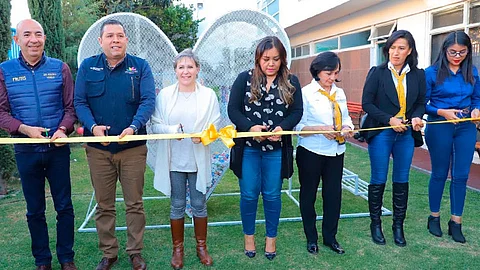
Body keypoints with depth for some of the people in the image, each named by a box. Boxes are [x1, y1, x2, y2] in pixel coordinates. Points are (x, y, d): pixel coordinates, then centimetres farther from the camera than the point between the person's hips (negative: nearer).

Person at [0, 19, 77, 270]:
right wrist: (25, 129, -15)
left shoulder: (59, 68, 2)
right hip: (26, 150, 1)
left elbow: (71, 106, 2)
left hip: (58, 148, 0)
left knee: (64, 206, 7)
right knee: (35, 210, 12)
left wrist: (63, 129, -16)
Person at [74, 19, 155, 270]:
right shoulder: (88, 66, 4)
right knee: (104, 205, 11)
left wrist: (133, 127, -26)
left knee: (134, 204, 7)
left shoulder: (140, 66, 0)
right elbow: (79, 102, 1)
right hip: (98, 148, 2)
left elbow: (148, 101, -9)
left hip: (133, 147, -1)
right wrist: (93, 126, -18)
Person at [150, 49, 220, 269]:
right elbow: (155, 125, -1)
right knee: (177, 205, 10)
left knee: (199, 204, 10)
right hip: (173, 159, 0)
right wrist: (172, 129, -20)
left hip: (198, 159, 0)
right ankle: (177, 249, 27)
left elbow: (215, 126, 0)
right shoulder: (165, 94, 0)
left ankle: (201, 247, 29)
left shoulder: (208, 95, 0)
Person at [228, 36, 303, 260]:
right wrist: (250, 127, -22)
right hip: (248, 147, 0)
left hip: (276, 149, 1)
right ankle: (249, 235, 28)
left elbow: (297, 111, -1)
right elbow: (233, 109, -5)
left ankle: (271, 237, 27)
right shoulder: (245, 79, 0)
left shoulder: (291, 82, 4)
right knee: (249, 194, 7)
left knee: (272, 195, 9)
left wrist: (282, 128, -21)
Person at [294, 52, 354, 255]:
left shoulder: (340, 93, 8)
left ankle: (330, 237, 28)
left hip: (336, 151, 5)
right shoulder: (306, 93, -9)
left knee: (334, 194, 9)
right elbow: (299, 125, -12)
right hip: (311, 152, -4)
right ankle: (311, 238, 27)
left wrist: (347, 128, -9)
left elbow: (346, 118, 13)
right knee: (308, 194, 10)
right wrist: (321, 129, -26)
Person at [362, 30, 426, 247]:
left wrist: (417, 117, -11)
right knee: (378, 180, 4)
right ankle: (375, 224, 21)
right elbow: (366, 103, -6)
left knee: (401, 181, 10)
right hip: (381, 133, -3)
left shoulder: (418, 75, 5)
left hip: (406, 134, 3)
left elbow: (421, 102, 11)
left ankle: (398, 225, 25)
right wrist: (389, 120, -16)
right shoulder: (377, 72, -4)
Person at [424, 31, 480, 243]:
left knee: (461, 175, 4)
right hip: (439, 127, -3)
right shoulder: (432, 72, -6)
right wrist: (441, 112, -20)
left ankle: (456, 222, 17)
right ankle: (434, 217, 24)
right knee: (440, 173, 8)